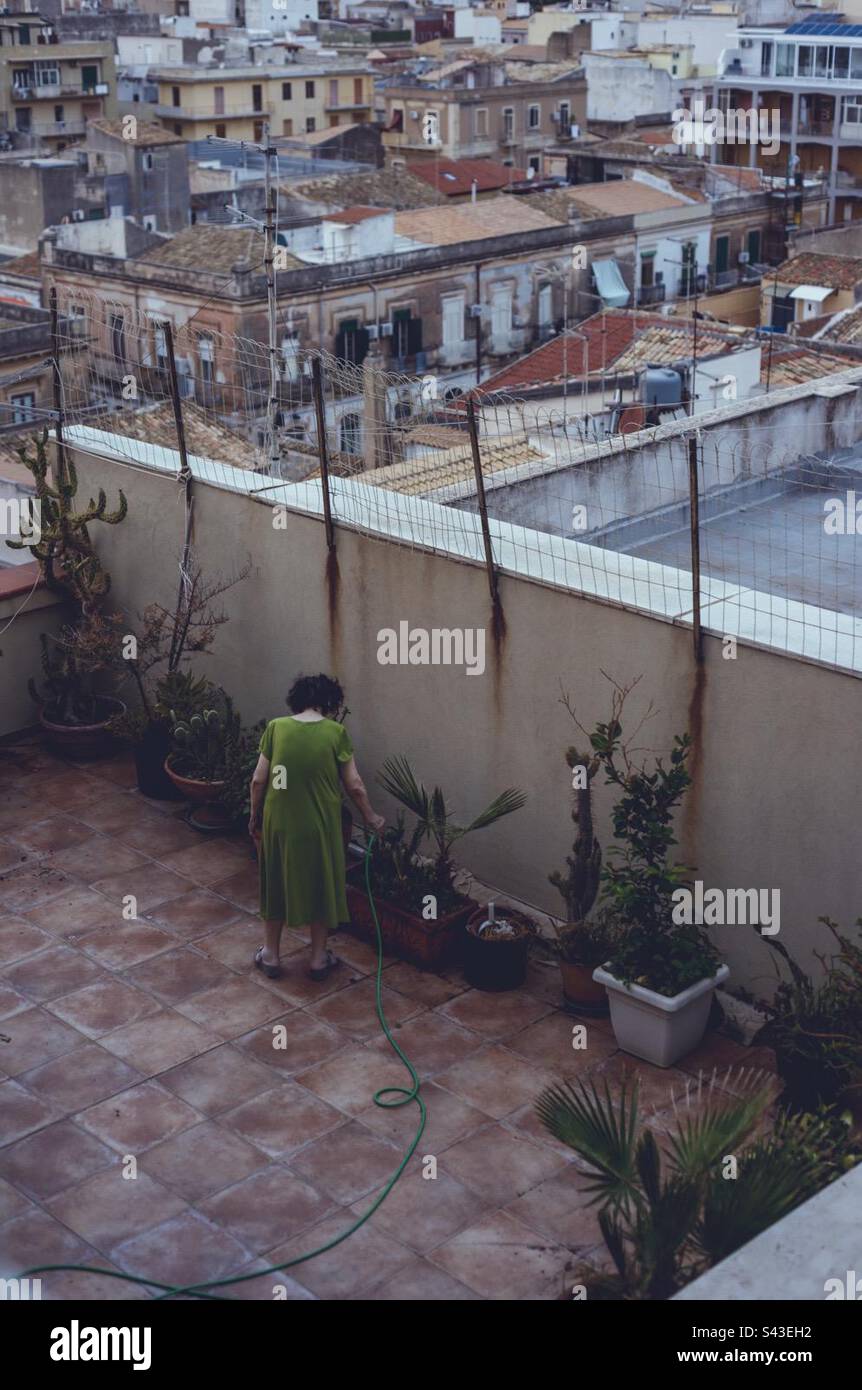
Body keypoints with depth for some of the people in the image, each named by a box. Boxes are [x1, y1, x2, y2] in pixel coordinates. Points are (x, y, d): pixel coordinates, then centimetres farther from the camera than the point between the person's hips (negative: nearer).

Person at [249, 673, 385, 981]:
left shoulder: (276, 727, -5)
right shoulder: (336, 732, -8)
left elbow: (259, 780, -3)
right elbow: (354, 786, -4)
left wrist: (255, 817, 11)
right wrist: (370, 817, 11)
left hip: (279, 822, 1)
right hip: (319, 825, -1)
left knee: (276, 885, 17)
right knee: (320, 886, 15)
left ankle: (270, 956, 26)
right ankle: (318, 958, 23)